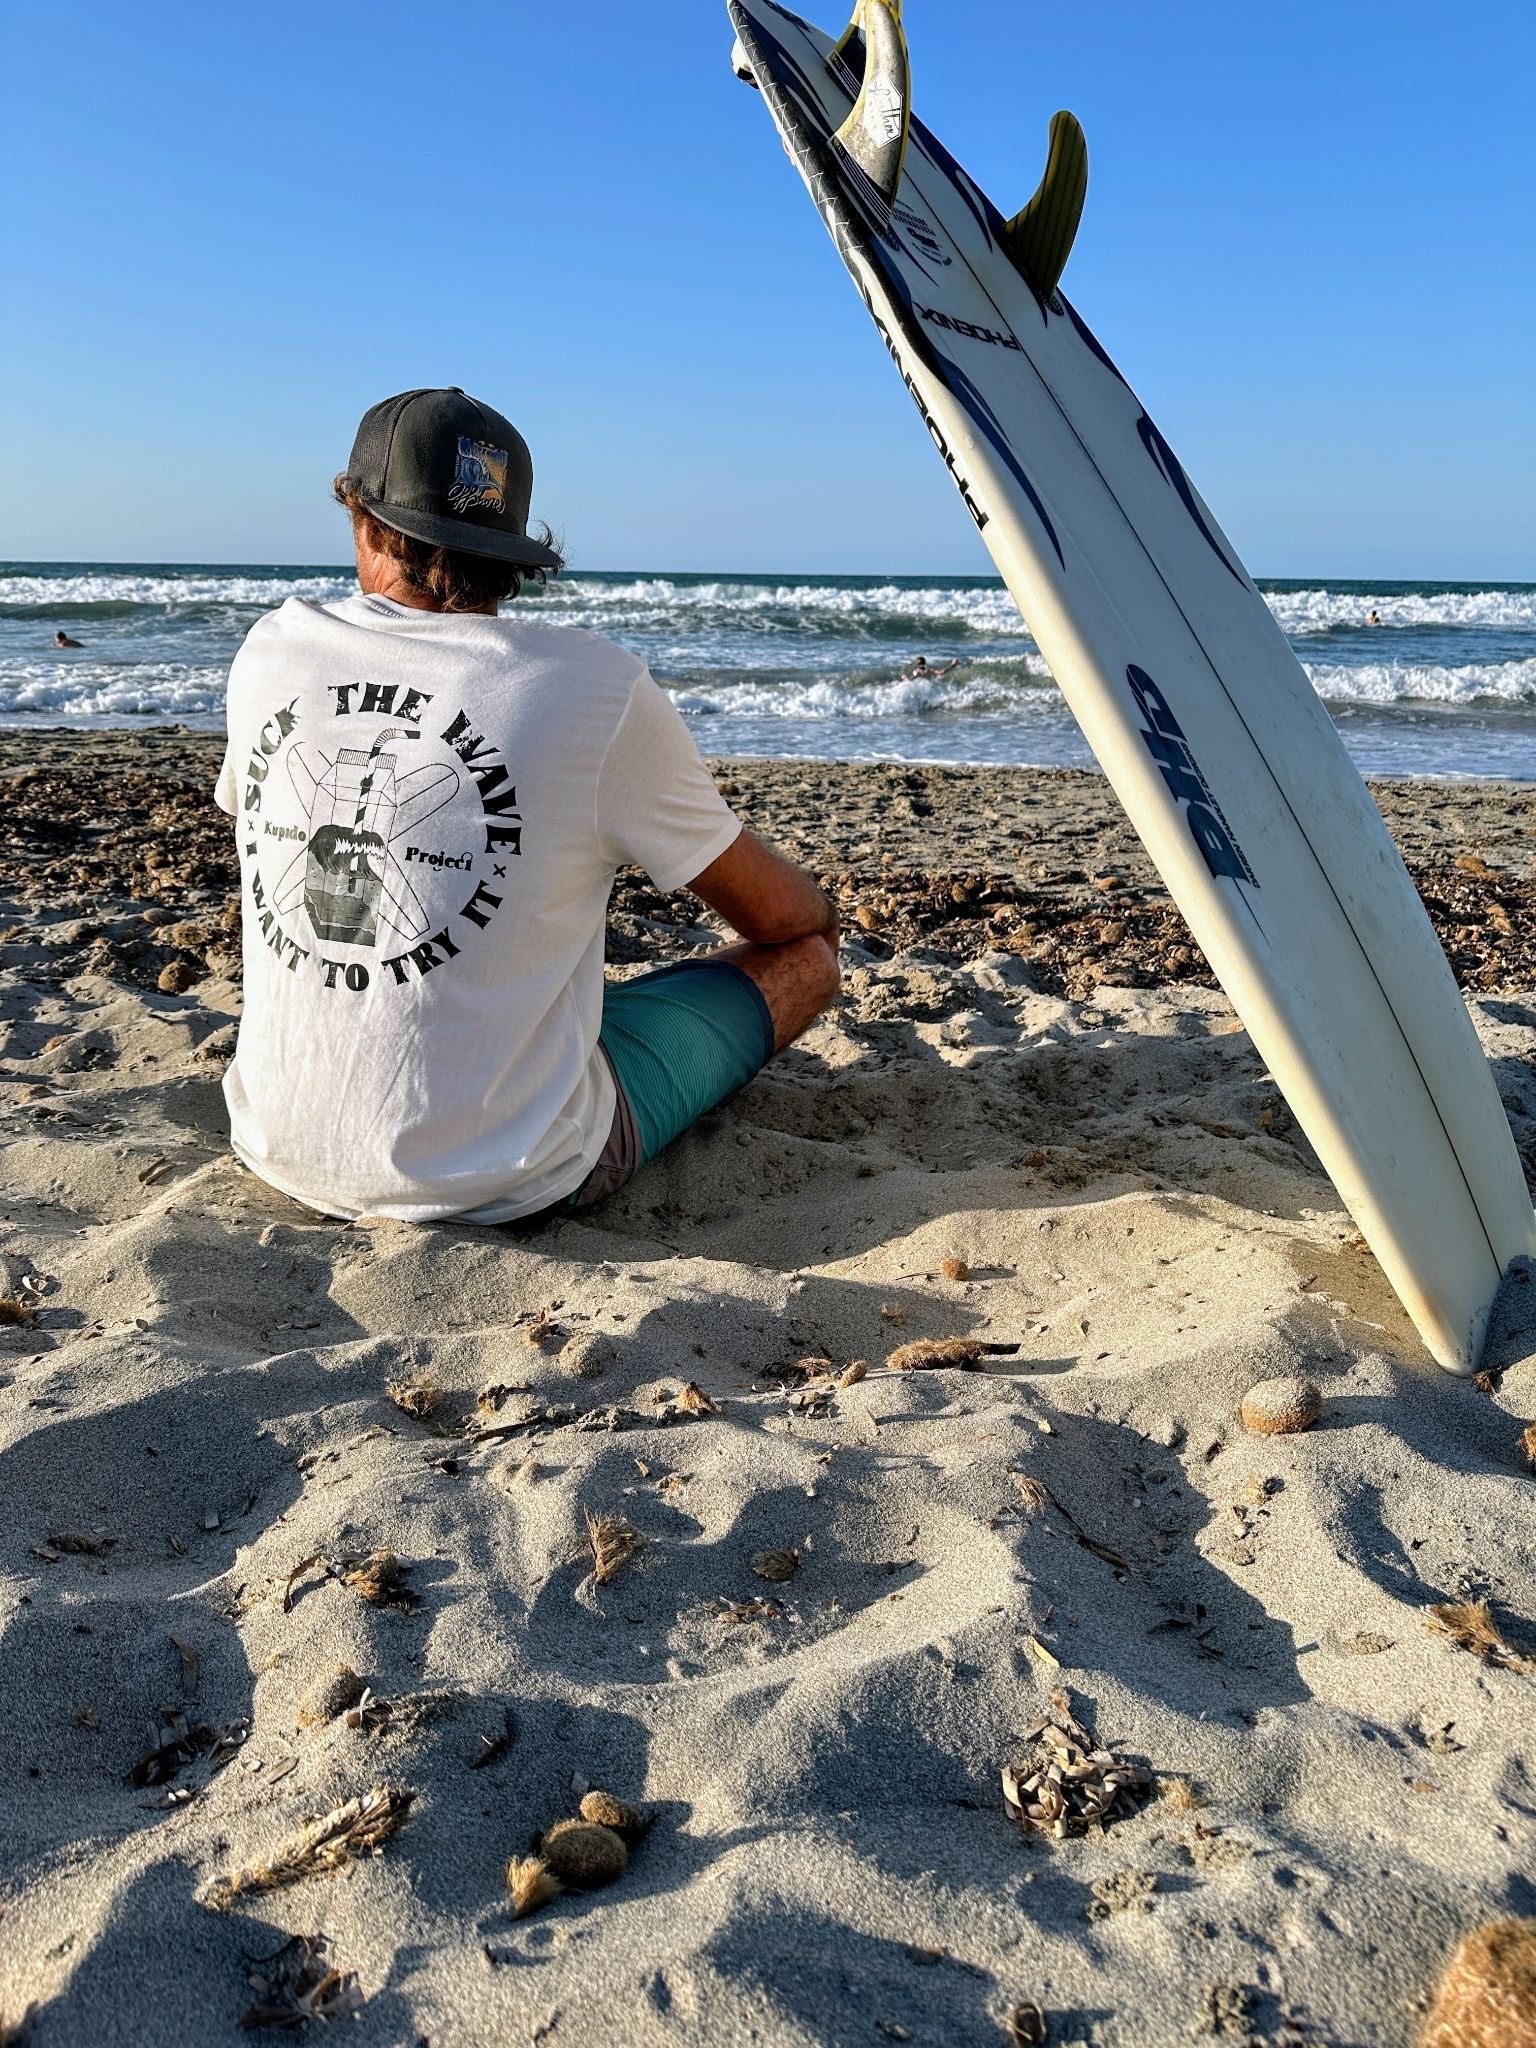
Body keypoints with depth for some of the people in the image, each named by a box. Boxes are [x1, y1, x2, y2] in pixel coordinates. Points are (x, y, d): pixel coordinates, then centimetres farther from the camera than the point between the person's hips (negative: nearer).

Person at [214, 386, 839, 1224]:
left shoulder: (271, 651, -3)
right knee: (803, 957, 13)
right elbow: (779, 915, -1)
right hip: (505, 1181, -6)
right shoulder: (598, 688, -15)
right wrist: (822, 919, 24)